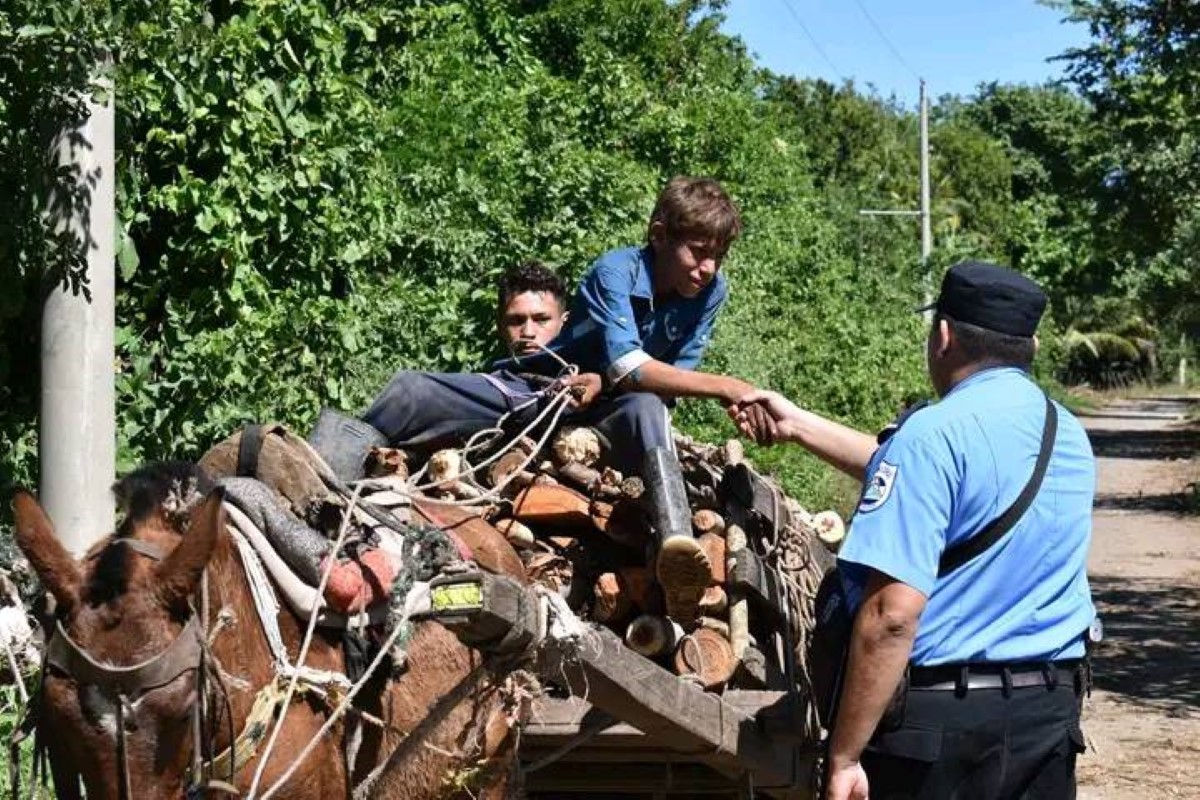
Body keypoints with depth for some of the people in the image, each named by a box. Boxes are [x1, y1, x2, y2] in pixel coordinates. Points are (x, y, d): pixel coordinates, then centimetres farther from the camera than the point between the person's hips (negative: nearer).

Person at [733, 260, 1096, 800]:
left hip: (942, 717, -7)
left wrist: (843, 757, -17)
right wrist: (796, 425, 31)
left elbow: (892, 613, -22)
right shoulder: (1069, 435, 10)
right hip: (1053, 711, 7)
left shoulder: (936, 433, -15)